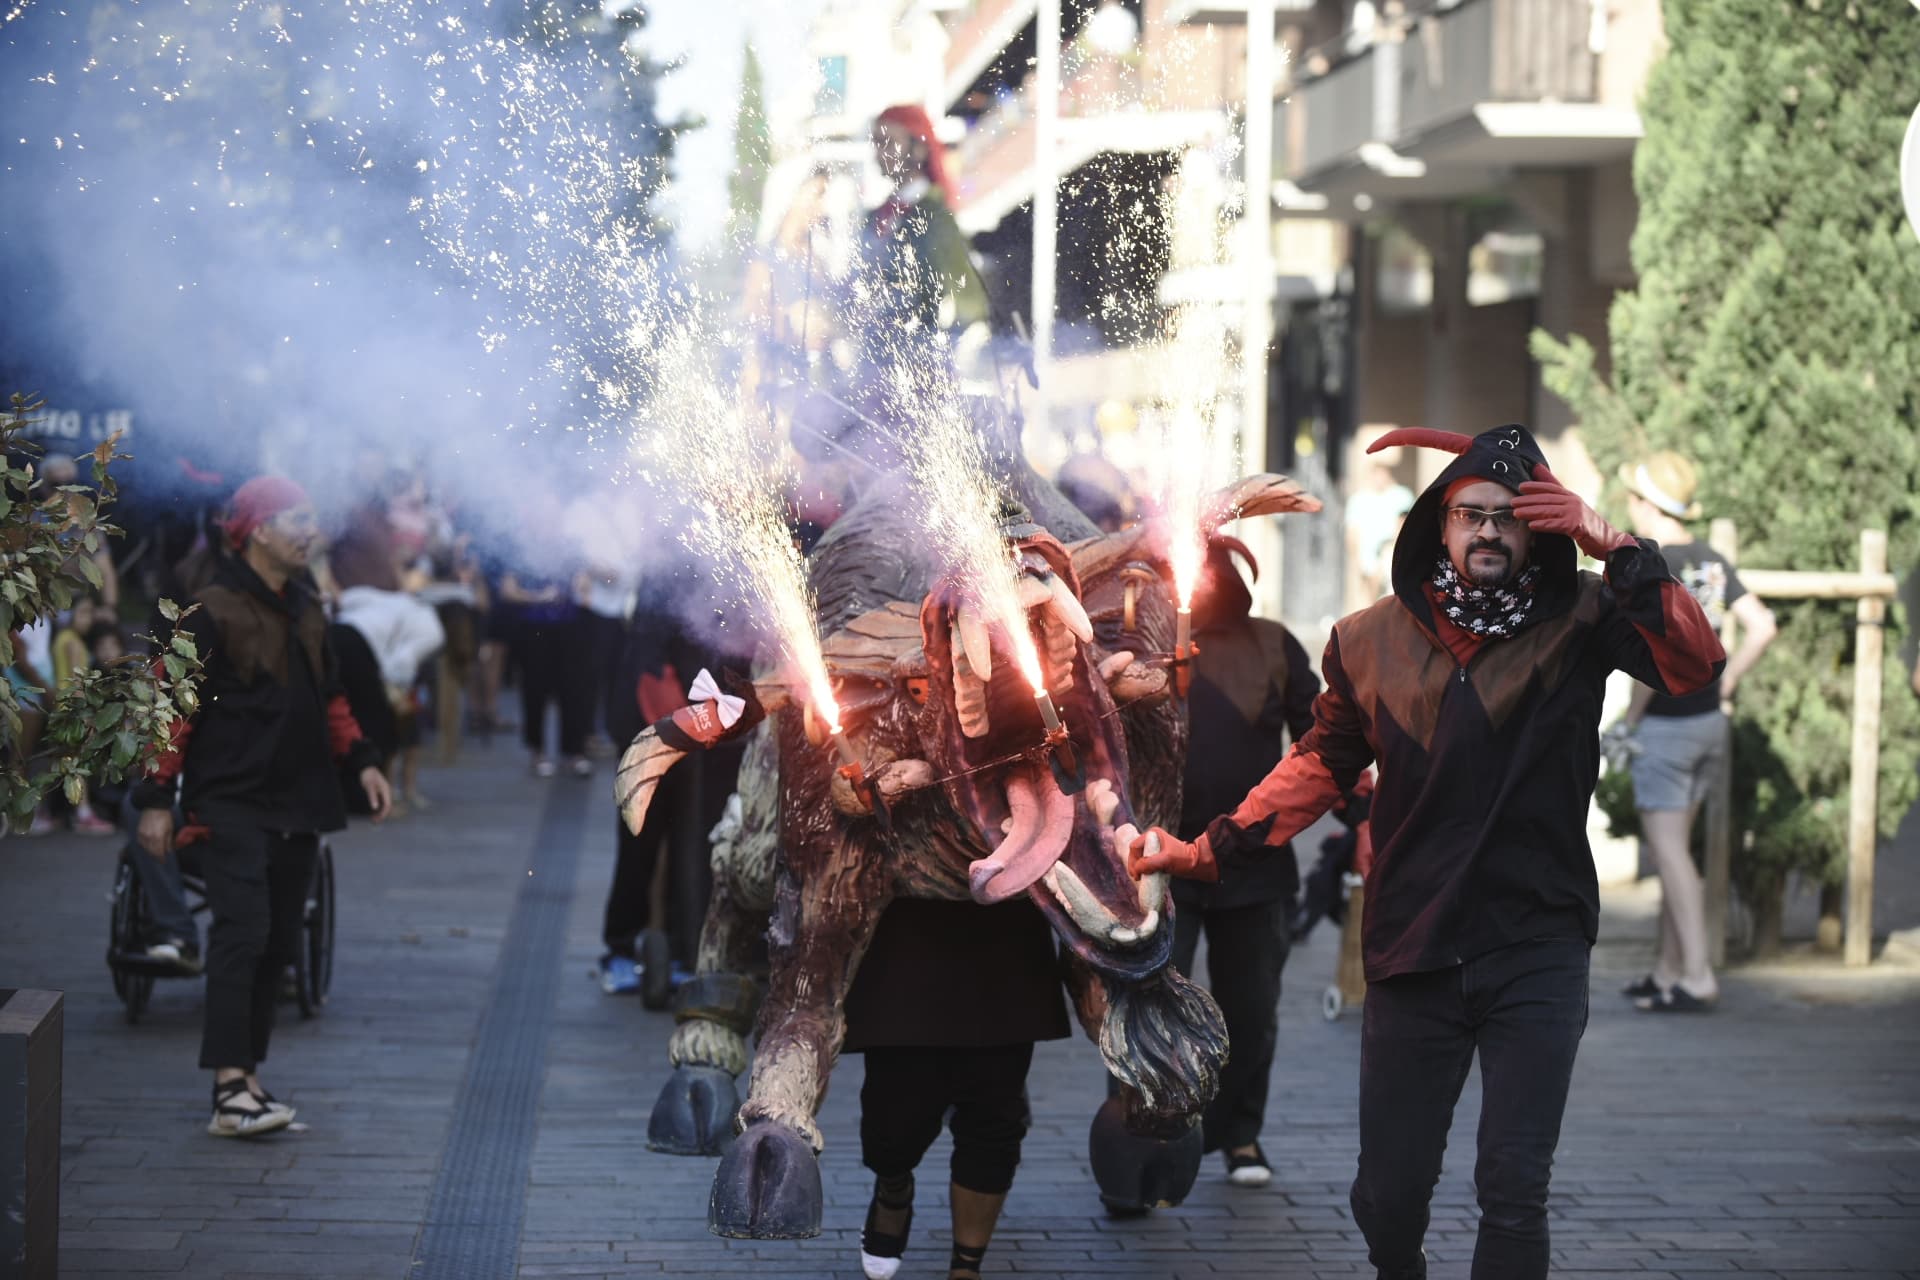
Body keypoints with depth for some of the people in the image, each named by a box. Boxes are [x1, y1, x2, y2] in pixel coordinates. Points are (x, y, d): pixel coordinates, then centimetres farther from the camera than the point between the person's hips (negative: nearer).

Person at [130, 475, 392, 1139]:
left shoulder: (305, 607, 15)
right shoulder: (214, 611, -10)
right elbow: (174, 705, -12)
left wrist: (360, 760, 15)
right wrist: (157, 797, -15)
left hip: (297, 805, 8)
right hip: (232, 803, -8)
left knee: (277, 942, 8)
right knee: (242, 934, -18)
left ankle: (247, 1078, 16)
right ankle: (230, 1091, -22)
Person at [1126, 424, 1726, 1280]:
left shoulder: (1578, 622, -4)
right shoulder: (1373, 640, 2)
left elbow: (1695, 665, -19)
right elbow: (1321, 765, 10)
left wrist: (1615, 550, -23)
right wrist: (1202, 851, 2)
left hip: (1537, 953, -2)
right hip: (1413, 954, 2)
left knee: (1513, 1194, -5)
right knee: (1388, 1193, 9)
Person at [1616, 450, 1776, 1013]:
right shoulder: (1712, 561, 6)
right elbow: (1762, 628, 5)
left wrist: (1630, 716, -14)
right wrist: (1722, 688, 9)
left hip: (1665, 727, -8)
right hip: (1709, 723, 8)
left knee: (1669, 849, -3)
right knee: (1672, 844, 16)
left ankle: (1697, 978, -6)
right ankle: (1668, 970, 22)